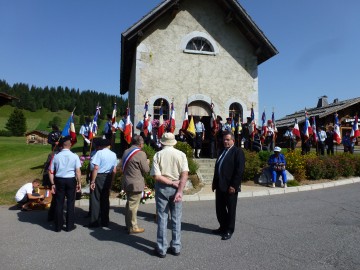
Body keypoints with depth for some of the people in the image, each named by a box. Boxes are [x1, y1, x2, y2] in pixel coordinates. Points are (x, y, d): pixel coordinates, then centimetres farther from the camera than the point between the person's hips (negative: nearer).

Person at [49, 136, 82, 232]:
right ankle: (70, 225, 15)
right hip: (71, 180, -2)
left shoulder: (56, 156, 0)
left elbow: (51, 171, 2)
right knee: (70, 202, 7)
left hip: (59, 180, 2)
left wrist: (52, 184, 9)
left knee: (59, 203, 10)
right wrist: (79, 183, -3)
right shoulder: (74, 156, -8)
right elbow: (78, 171, -11)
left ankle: (58, 226, 20)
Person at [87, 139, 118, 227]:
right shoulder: (113, 155, 5)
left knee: (95, 200, 4)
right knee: (105, 199, 13)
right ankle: (105, 222, 21)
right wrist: (111, 181, 15)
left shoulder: (99, 153, -10)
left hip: (98, 177, -5)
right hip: (108, 178, 5)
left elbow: (96, 168, -17)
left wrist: (92, 181, -13)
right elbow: (114, 171, 6)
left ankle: (94, 222, 9)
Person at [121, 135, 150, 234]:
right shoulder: (141, 154, -18)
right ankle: (133, 227, 10)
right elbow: (146, 170, -14)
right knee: (133, 206, 0)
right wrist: (147, 162, 4)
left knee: (129, 204, 19)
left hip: (127, 183, 9)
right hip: (136, 184, -8)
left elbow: (123, 166, 17)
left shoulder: (126, 152, 8)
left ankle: (128, 224, 31)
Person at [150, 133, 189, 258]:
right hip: (176, 188, 1)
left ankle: (161, 249, 16)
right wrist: (179, 191, -14)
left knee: (162, 219, 8)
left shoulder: (158, 155, -6)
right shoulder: (181, 154, -3)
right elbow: (184, 175, -12)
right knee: (176, 218, 12)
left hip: (162, 188, -1)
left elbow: (157, 176, -14)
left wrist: (171, 183, -9)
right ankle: (176, 247, 21)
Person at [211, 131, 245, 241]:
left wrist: (233, 185, -19)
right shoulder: (222, 151, 16)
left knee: (230, 209, 6)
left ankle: (229, 231, 19)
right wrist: (214, 182, 14)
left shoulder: (238, 151, -8)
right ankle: (223, 227, 31)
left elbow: (240, 170, -15)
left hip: (230, 187, -7)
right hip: (220, 186, 8)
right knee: (219, 208, 14)